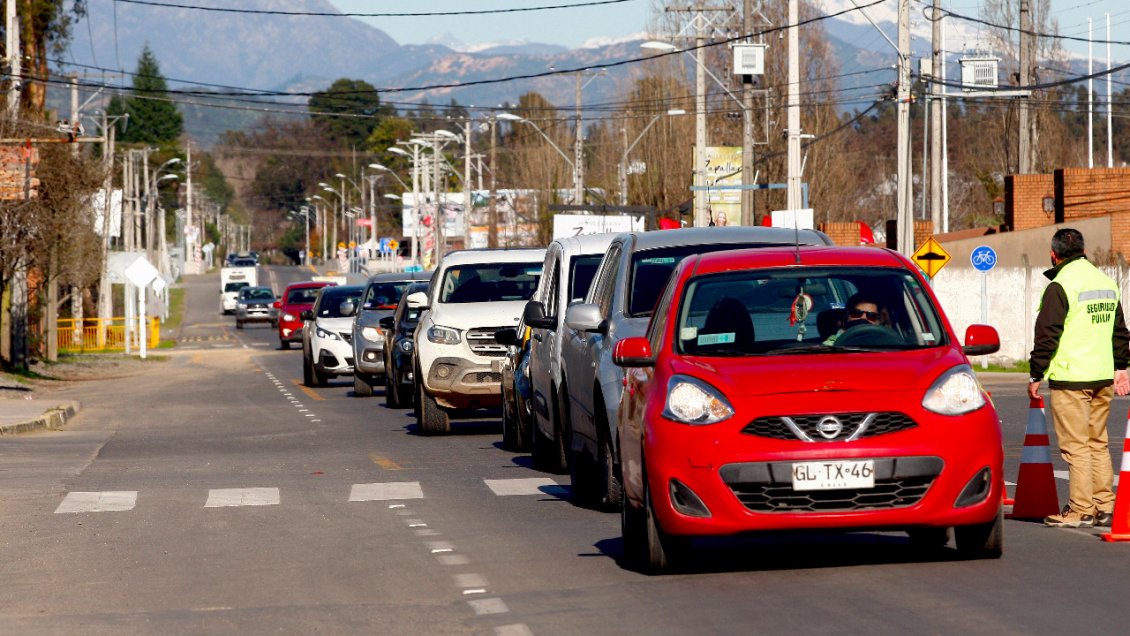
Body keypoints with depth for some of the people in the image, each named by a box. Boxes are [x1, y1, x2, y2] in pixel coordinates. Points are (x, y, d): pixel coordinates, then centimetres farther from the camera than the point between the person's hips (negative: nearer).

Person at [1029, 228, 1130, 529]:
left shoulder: (1060, 286, -11)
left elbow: (1047, 335, -12)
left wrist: (1036, 375, -5)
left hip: (1070, 379, -8)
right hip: (1103, 379, 8)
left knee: (1075, 446, -5)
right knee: (1098, 444, 14)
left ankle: (1081, 511, -5)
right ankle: (1104, 507, 14)